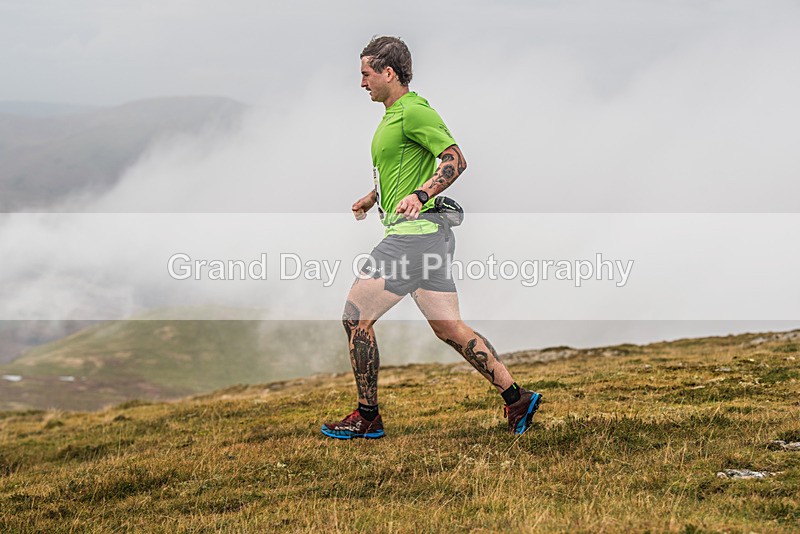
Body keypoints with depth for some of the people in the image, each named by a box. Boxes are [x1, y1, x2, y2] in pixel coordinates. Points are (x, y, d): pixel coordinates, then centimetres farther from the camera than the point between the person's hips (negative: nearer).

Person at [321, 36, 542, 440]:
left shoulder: (413, 111, -11)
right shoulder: (395, 114, 20)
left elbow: (456, 159, -20)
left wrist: (418, 195, -32)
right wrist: (371, 198, 43)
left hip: (414, 233, -10)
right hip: (430, 237, 10)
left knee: (356, 317, -4)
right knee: (449, 328, 9)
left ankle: (367, 418, 3)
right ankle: (516, 398, 10)